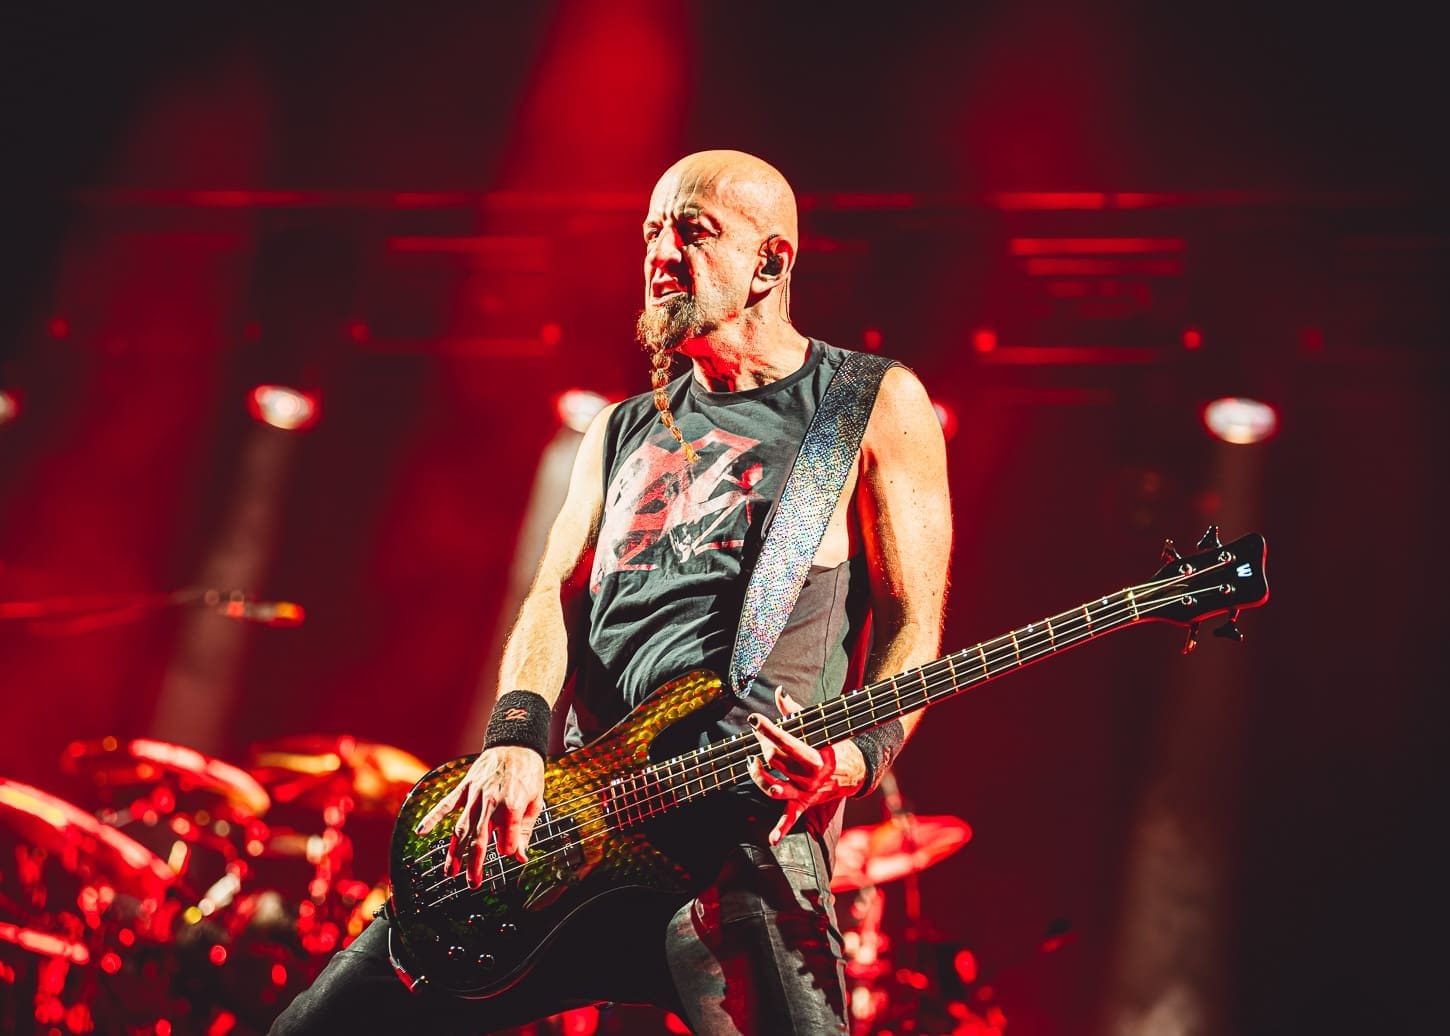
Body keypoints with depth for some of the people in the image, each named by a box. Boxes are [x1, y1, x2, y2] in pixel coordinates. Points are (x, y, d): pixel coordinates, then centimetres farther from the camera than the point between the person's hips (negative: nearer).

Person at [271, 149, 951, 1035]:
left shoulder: (873, 404, 7)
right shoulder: (624, 430, 23)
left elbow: (913, 624, 3)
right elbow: (555, 594, 12)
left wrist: (858, 754, -16)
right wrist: (517, 738, -8)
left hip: (747, 824, -5)